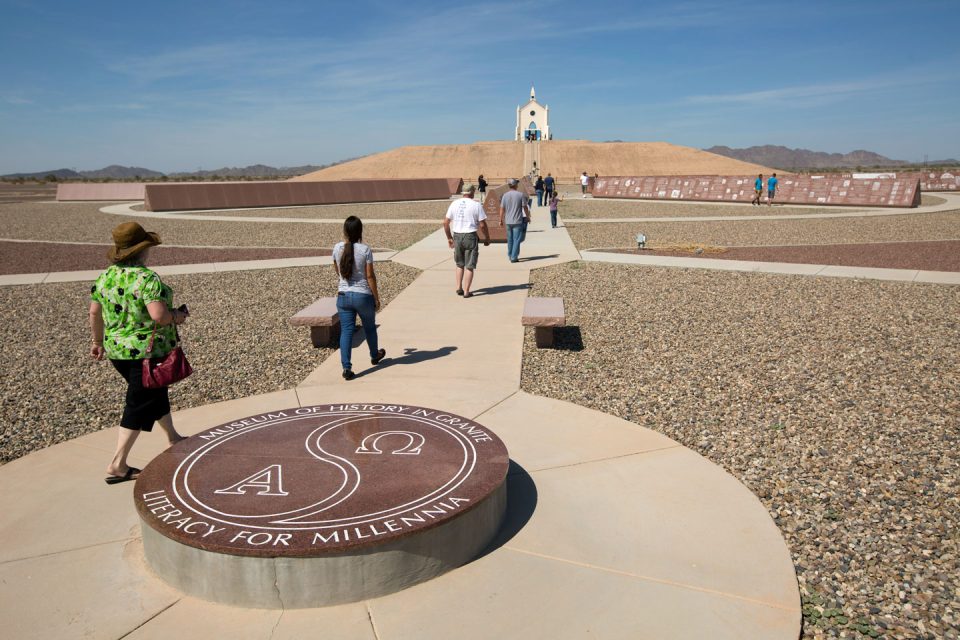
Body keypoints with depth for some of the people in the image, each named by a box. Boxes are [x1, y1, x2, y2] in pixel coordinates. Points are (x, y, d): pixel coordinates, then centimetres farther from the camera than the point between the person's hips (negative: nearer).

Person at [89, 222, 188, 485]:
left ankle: (173, 439, 42)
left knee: (155, 394, 25)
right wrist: (177, 315, -11)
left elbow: (94, 312, 10)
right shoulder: (145, 278, -21)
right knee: (139, 406, 3)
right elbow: (158, 315, -31)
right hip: (147, 352, -8)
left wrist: (98, 341, 22)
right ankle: (117, 466, 8)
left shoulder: (105, 277, 2)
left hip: (117, 351, 8)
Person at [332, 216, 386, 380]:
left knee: (346, 331, 4)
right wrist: (376, 298, -2)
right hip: (363, 295, -2)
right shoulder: (365, 250, -14)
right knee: (369, 327, 20)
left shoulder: (337, 248, -2)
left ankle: (346, 367, -3)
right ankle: (375, 356, 42)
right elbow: (370, 276, -12)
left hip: (343, 295, 2)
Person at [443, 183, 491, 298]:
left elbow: (445, 222, 5)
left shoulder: (454, 203, 4)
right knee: (469, 266, 4)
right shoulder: (476, 205, -6)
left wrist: (449, 238, 15)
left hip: (457, 236, 4)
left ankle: (459, 288, 16)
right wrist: (487, 238, 7)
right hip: (470, 237, -4)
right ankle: (466, 292, 4)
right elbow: (482, 225, -8)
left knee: (459, 264, 20)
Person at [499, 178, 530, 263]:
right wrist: (528, 217, 10)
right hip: (518, 221, -4)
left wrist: (501, 220, 10)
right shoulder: (521, 195, -7)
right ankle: (514, 257, -3)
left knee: (510, 239, 15)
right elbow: (525, 208, -4)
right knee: (516, 240, 0)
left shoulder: (505, 195, 1)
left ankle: (510, 255, 24)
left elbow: (502, 209, 2)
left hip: (508, 221, 4)